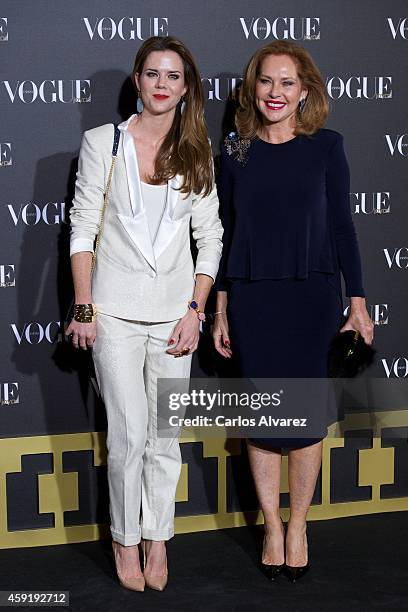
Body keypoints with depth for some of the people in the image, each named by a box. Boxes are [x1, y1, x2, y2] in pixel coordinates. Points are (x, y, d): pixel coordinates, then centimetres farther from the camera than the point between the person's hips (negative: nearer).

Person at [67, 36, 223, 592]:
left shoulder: (197, 151, 7)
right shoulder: (102, 143, 1)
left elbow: (210, 237, 6)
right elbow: (83, 229, 0)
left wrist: (195, 310, -1)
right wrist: (83, 308, -5)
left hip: (174, 310, 2)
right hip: (116, 310, -2)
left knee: (165, 435, 7)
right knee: (129, 435, -2)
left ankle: (157, 537, 22)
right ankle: (125, 539, 17)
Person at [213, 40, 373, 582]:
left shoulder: (325, 146, 1)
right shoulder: (236, 150, 5)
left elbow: (342, 226, 3)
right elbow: (226, 232, 8)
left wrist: (357, 302, 0)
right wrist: (220, 311, 7)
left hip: (311, 297, -1)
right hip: (251, 299, 1)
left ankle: (298, 526, 20)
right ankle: (271, 527, 21)